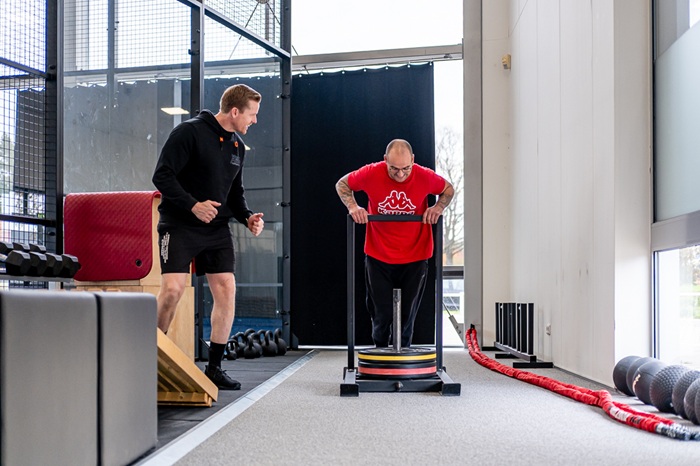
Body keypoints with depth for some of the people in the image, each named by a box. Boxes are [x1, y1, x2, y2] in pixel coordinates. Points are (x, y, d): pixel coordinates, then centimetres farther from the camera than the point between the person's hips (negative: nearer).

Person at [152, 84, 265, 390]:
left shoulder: (237, 146, 13)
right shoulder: (190, 132, -10)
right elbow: (162, 175, -14)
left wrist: (247, 217, 3)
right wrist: (193, 205, -24)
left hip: (217, 228, 7)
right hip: (179, 224, -7)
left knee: (226, 290, -2)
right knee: (172, 289, -16)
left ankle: (214, 368, 10)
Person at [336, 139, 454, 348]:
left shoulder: (425, 177, -13)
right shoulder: (371, 174, -14)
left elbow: (448, 189, 7)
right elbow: (342, 184, 3)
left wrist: (438, 207, -12)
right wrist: (353, 207, -13)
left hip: (414, 258, 0)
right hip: (378, 257, 0)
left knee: (407, 315, 8)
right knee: (381, 314, 5)